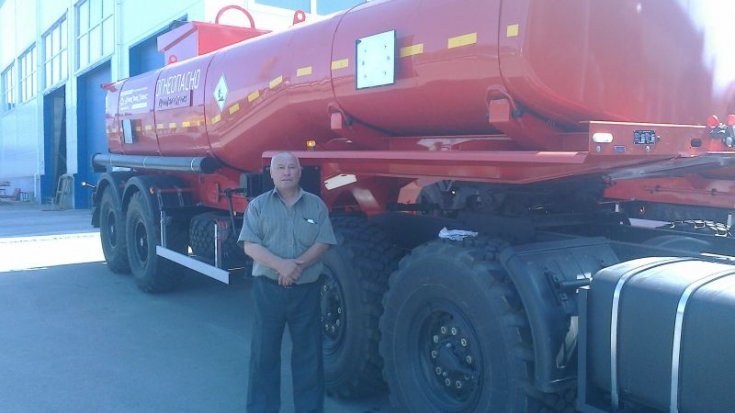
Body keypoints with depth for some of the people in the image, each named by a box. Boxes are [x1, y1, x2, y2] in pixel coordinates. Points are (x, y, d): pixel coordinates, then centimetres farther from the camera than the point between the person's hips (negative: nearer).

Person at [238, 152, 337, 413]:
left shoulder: (316, 205, 6)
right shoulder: (258, 205, 3)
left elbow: (323, 243, -2)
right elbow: (250, 245, -7)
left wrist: (299, 264, -19)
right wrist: (280, 265, -22)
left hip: (307, 289, 1)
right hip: (268, 288, 0)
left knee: (308, 351, 9)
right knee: (264, 351, 7)